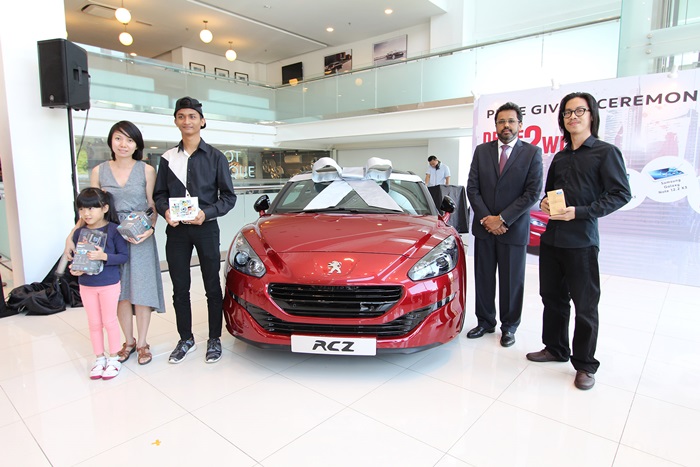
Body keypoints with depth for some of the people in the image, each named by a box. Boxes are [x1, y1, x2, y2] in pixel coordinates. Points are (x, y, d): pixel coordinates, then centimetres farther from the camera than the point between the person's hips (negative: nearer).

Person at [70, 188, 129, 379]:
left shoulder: (113, 230, -13)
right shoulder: (79, 232, -1)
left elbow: (124, 255, -14)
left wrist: (104, 256, -28)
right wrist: (75, 269, -15)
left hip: (109, 284, -4)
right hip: (86, 285, 4)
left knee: (109, 321, 8)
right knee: (94, 323, 15)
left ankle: (113, 358, 24)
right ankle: (99, 358, 30)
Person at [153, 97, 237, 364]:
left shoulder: (215, 157, 1)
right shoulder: (168, 158, 9)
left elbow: (228, 197, -1)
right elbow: (159, 194, 11)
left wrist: (206, 213, -17)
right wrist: (165, 211, -10)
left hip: (206, 229, -3)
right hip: (176, 230, 3)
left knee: (212, 286, 5)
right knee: (180, 288, 9)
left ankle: (214, 339, 19)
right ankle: (186, 340, 25)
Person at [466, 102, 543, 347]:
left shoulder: (532, 153, -1)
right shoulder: (482, 151, 7)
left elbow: (533, 192, -8)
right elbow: (472, 188, 3)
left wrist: (502, 219, -14)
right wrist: (485, 218, -8)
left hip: (514, 229, -2)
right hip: (484, 227, 3)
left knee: (512, 281, 7)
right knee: (483, 278, 10)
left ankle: (509, 326, 24)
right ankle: (485, 321, 27)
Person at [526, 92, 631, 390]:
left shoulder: (606, 152, -2)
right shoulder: (560, 157, 16)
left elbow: (621, 194, -8)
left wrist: (580, 213, -18)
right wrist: (544, 202, 2)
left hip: (581, 241, -6)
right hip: (551, 238, 6)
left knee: (585, 306, 2)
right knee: (552, 298, 14)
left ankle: (585, 365, 16)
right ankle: (555, 349, 30)